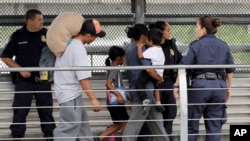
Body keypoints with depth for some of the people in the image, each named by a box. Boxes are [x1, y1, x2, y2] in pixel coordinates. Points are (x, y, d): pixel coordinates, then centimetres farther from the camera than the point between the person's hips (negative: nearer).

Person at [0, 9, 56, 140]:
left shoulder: (46, 34, -1)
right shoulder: (18, 36, -4)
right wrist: (20, 69, -8)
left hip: (43, 79, 1)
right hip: (24, 79, -1)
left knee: (46, 109, 8)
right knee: (20, 110, 1)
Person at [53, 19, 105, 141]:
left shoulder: (67, 43, 3)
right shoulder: (78, 48, -23)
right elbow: (83, 77, -27)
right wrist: (93, 99, -26)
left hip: (67, 91, 10)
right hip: (70, 94, -10)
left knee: (82, 122, 20)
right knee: (69, 128, -8)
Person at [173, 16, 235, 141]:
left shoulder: (196, 45, -2)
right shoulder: (224, 46, 10)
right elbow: (230, 70, 11)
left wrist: (176, 85, -4)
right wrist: (228, 88, 20)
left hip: (200, 85, -3)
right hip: (219, 86, 4)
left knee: (191, 124, 6)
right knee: (215, 126, 7)